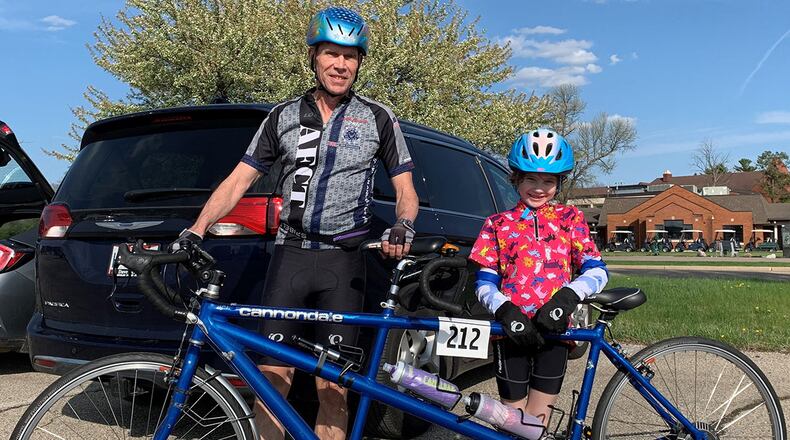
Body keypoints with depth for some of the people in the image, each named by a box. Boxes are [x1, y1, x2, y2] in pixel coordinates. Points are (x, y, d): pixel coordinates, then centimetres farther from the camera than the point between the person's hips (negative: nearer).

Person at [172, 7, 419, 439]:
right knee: (271, 377, -2)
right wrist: (195, 230, -7)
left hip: (344, 263, -1)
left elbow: (406, 191, 6)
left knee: (331, 387, 2)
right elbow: (238, 180, 6)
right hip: (290, 256, 2)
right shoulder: (283, 116, 9)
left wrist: (403, 227, -16)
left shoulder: (378, 119, 5)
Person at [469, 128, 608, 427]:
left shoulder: (569, 218, 8)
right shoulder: (498, 224, 7)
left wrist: (567, 297, -21)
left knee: (537, 421, 6)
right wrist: (505, 311, -18)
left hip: (552, 328, 1)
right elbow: (485, 284, 2)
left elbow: (597, 270, -2)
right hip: (513, 331, 0)